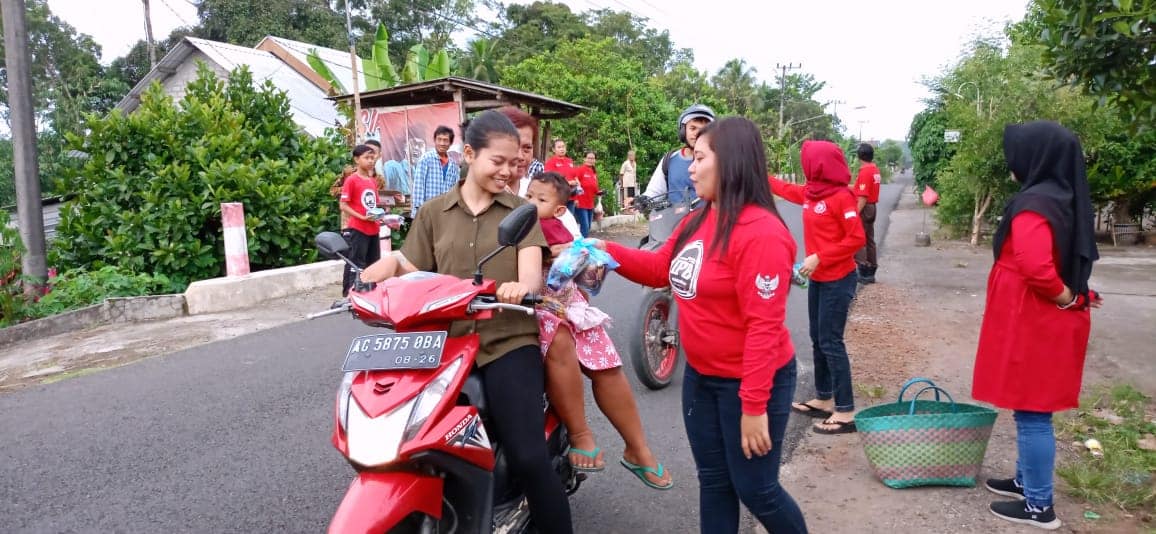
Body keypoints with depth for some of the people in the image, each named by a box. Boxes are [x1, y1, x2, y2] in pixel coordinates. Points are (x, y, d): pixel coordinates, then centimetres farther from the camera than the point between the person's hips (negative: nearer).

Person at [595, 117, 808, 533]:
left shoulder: (761, 233, -24)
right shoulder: (698, 222, 4)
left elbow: (764, 326, -26)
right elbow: (660, 268, 14)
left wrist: (754, 405, -25)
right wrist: (607, 250, 2)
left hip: (751, 384, -8)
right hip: (701, 376, 8)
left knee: (756, 490, 7)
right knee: (713, 481, 20)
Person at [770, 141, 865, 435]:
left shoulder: (842, 197, -17)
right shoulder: (811, 193, 6)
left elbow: (856, 239, -19)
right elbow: (786, 189, 26)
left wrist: (819, 258, -22)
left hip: (838, 281, -8)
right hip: (818, 279, 8)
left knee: (831, 342, -7)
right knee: (818, 340, 14)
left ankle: (846, 412, 0)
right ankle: (824, 399, 26)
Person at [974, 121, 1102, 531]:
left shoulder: (1033, 204, -21)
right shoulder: (1064, 199, 10)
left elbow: (1036, 269, -30)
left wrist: (1068, 298, -15)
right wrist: (1076, 296, 9)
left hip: (1032, 326, -10)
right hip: (1049, 323, 10)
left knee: (1031, 414, 1)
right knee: (1033, 410, 20)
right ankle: (1026, 481, 34)